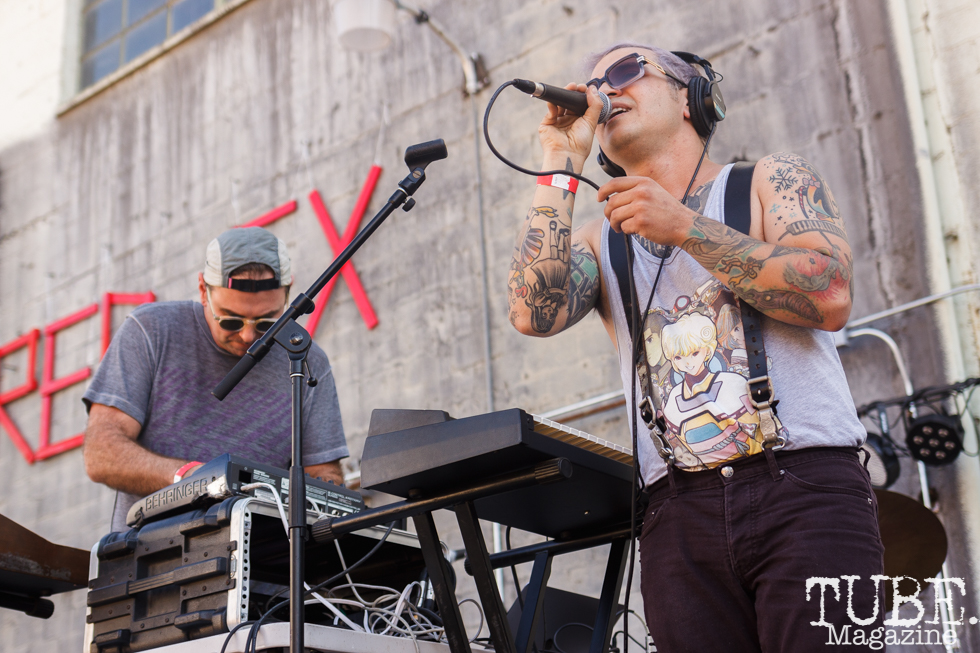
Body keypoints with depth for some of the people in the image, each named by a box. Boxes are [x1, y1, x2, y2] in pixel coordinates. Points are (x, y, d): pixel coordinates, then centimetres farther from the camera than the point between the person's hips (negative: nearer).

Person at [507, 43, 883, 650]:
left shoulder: (772, 179, 12)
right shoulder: (599, 242, 18)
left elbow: (831, 296, -6)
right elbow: (534, 314, -3)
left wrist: (685, 228, -10)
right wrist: (562, 165, 3)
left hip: (805, 488, -2)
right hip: (680, 514, 2)